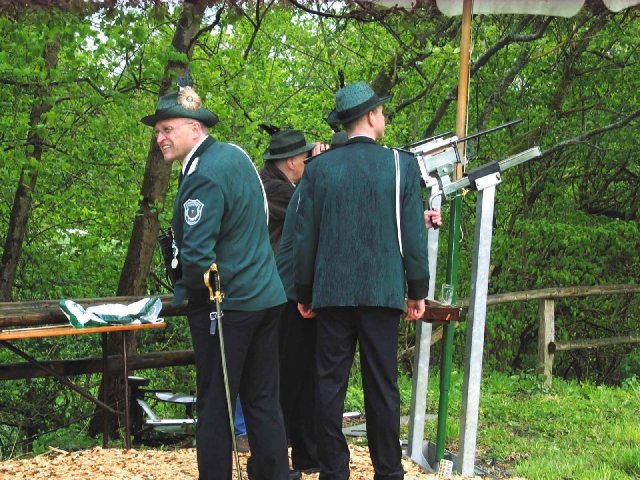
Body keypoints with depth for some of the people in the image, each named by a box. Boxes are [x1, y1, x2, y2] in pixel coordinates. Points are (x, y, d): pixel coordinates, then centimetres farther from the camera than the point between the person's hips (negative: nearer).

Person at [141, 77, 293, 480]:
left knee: (215, 405, 1)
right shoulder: (236, 154, 8)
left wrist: (183, 291, -6)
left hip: (225, 305, -8)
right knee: (264, 402, 12)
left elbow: (196, 257, -26)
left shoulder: (204, 177, -19)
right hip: (268, 296, 8)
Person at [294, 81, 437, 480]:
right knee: (382, 385, 4)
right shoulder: (401, 164, -2)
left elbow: (305, 235, 4)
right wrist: (418, 290, 6)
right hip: (384, 292, -1)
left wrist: (305, 293, 13)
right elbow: (413, 233, -2)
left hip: (332, 293, 1)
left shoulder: (318, 168, 2)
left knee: (331, 384, 5)